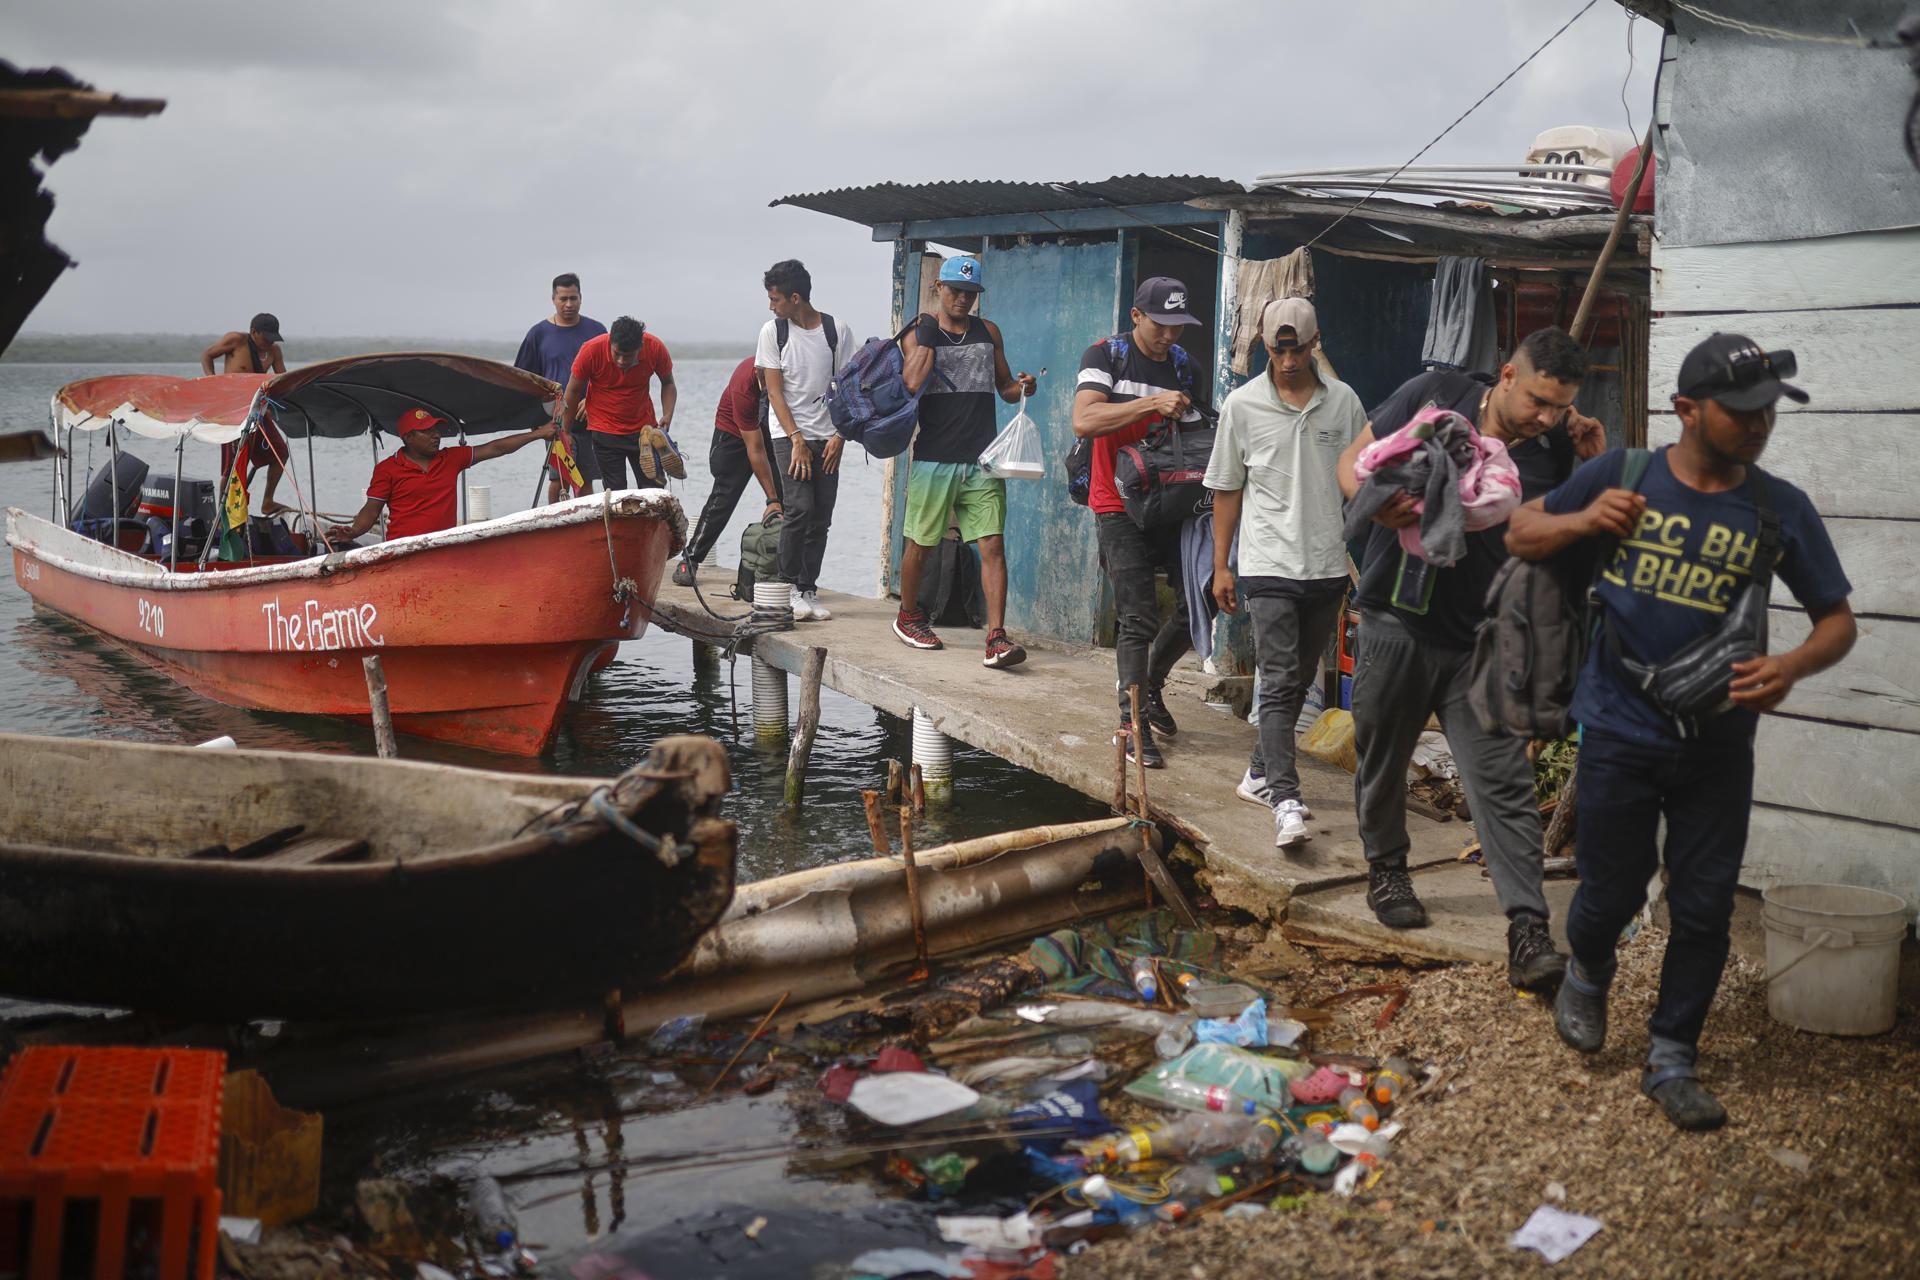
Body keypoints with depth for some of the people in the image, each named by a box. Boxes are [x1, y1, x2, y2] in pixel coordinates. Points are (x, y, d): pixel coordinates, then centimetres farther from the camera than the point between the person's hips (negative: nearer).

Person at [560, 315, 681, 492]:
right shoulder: (592, 350, -20)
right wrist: (566, 432, 2)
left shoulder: (655, 348, -16)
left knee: (654, 493, -5)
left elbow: (668, 383, 2)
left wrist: (667, 416, -15)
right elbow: (573, 391, -5)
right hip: (605, 430, -2)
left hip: (643, 428, 2)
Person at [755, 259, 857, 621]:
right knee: (799, 508, -16)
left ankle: (808, 591, 7)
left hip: (826, 438, 2)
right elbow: (774, 391, -2)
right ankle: (789, 588, -6)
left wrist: (839, 437, -5)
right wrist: (797, 440, -10)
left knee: (821, 517, 0)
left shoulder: (837, 332, 2)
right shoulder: (773, 331, 1)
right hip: (789, 434, -2)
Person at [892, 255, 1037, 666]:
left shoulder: (988, 332, 15)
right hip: (933, 458, -2)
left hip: (982, 460, 2)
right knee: (920, 543, 8)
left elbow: (1003, 386, 21)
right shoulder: (918, 332, 4)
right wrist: (927, 334, -10)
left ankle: (996, 638, -13)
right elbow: (913, 382, -13)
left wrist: (1020, 388, 0)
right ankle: (908, 617, 31)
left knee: (993, 545, -9)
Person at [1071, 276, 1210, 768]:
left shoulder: (1184, 366, 9)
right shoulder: (1106, 355, -5)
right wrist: (1153, 404, -25)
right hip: (1120, 506, -5)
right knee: (1138, 617, -10)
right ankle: (1134, 722, -1)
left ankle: (1152, 684, 27)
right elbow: (1084, 421, -21)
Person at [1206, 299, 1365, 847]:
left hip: (1328, 566, 3)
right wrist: (1221, 565, 5)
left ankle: (1261, 772, 29)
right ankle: (1285, 801, -16)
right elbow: (1227, 489, 6)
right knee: (1280, 683, -11)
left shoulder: (1344, 401, 5)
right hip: (1269, 566, -3)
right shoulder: (1243, 404, 0)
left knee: (1299, 681, 12)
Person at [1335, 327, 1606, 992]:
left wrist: (1597, 465, -8)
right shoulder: (1434, 395, -3)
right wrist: (1374, 502, -20)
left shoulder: (1553, 451, 1)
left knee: (1504, 783, -7)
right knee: (1381, 761, 15)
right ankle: (1386, 869, 40)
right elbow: (1353, 460, 2)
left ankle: (1528, 931, -8)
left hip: (1480, 645, 0)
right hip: (1394, 623, 0)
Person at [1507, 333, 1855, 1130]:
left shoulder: (1781, 509, -2)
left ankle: (1671, 1057, 23)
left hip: (1717, 746, 1)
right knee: (1611, 891, 9)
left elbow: (1838, 621, 4)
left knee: (1704, 908, 6)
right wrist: (1582, 521, -14)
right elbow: (1520, 536, 7)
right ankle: (1587, 976, 43)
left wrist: (1792, 666, -18)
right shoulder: (1622, 476, -4)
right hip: (1620, 734, -1)